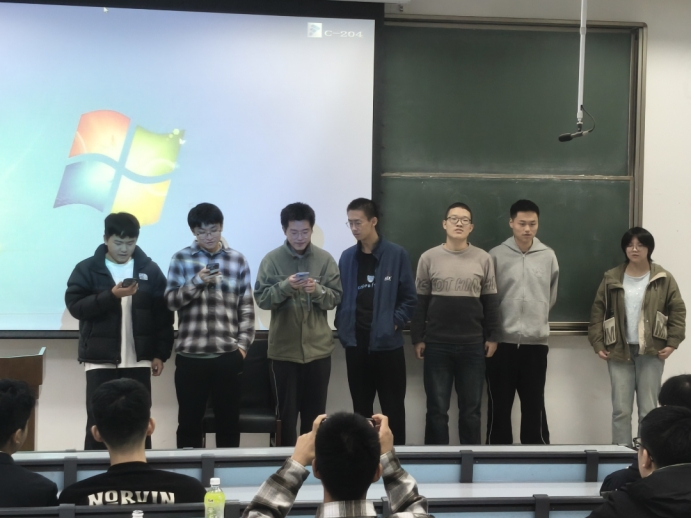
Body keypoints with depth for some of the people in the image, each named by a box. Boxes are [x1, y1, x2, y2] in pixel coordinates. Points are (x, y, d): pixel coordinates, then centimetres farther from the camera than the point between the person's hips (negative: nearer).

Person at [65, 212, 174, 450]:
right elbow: (75, 306, -11)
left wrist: (161, 354, 1)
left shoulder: (150, 270, 4)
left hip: (139, 361, 2)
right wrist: (111, 295, -22)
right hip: (100, 360, -2)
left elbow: (163, 315, 5)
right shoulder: (87, 269, -1)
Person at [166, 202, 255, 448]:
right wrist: (197, 282, -17)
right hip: (190, 355, -1)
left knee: (228, 421, 9)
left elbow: (246, 306, 6)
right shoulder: (181, 259, 2)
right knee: (189, 421, 8)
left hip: (228, 355, 1)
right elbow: (171, 301, -3)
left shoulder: (237, 259, 5)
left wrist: (243, 344, -1)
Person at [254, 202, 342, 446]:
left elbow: (336, 298, 0)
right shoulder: (272, 259, -2)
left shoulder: (325, 259, 1)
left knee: (315, 412, 10)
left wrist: (317, 290, -19)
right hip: (284, 349, -1)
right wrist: (285, 286, -21)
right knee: (286, 412, 7)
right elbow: (261, 298, -6)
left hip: (318, 348, 1)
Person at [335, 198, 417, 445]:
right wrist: (342, 324, -2)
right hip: (356, 343, 3)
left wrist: (394, 323, -10)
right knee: (361, 406, 12)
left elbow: (409, 298, -1)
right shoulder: (347, 257, 6)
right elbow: (340, 297, 11)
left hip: (387, 343, -3)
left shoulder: (396, 254, -3)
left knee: (392, 407, 4)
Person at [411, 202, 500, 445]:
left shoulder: (483, 259, 4)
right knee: (437, 409, 5)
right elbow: (420, 302, 4)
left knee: (471, 409, 8)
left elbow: (490, 302, 8)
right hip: (437, 345, 0)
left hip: (473, 345, 1)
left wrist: (492, 337, 4)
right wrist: (417, 338, 0)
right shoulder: (429, 258, 3)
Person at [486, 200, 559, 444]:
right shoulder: (496, 255, -3)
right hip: (502, 342, -1)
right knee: (499, 406, 5)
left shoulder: (548, 256, 3)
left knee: (534, 406, 8)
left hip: (536, 342, 2)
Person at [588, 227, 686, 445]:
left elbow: (677, 311, 1)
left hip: (651, 352, -1)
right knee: (621, 410, 3)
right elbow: (598, 312, 5)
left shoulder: (663, 279, 1)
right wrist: (598, 344, -3)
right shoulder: (611, 279, 4)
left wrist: (672, 342, -8)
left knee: (648, 409, 4)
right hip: (619, 351, 1)